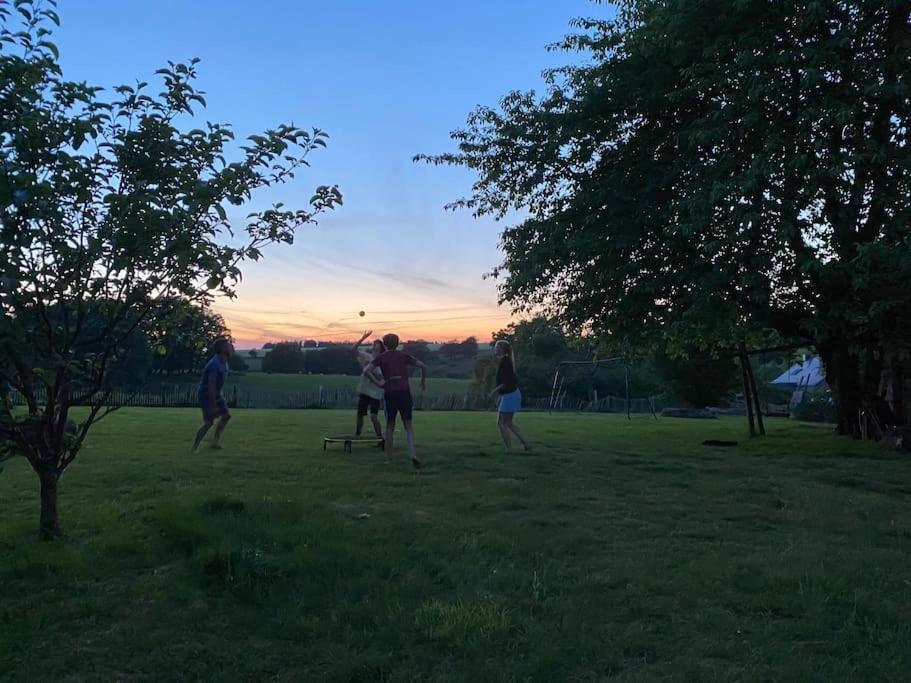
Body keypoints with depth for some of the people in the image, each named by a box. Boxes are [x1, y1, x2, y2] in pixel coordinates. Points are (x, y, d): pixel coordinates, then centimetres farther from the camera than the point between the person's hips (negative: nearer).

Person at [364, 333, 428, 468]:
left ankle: (389, 458, 15)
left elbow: (366, 371, -9)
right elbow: (424, 366, 5)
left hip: (390, 392, 0)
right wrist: (423, 381, 19)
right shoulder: (404, 356, 11)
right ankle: (412, 454, -16)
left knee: (390, 426, 13)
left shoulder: (381, 357, 6)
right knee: (408, 425, 5)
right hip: (404, 392, 1)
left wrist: (378, 383, -3)